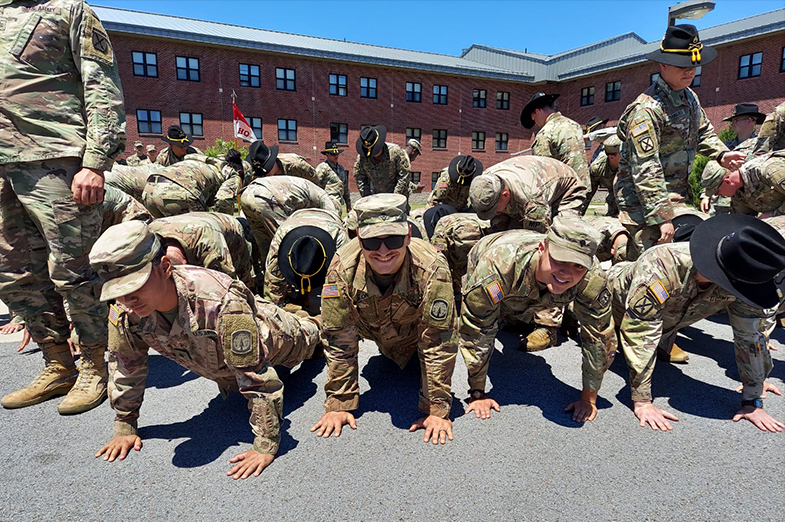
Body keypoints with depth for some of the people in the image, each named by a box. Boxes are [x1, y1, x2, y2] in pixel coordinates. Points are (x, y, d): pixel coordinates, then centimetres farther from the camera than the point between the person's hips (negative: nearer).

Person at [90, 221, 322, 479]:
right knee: (230, 387, 38)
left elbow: (258, 377, -47)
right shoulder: (125, 311, -33)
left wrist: (266, 446, -44)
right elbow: (124, 367, -14)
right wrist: (125, 427, -8)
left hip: (269, 335, -5)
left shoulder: (219, 302, -52)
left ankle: (314, 325, 61)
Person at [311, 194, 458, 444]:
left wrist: (437, 409, -29)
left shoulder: (432, 270, -43)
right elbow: (339, 341, -27)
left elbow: (438, 344, -33)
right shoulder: (343, 268, -38)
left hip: (415, 334, -1)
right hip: (371, 328, 2)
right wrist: (339, 404, -22)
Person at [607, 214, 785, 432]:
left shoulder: (741, 278, -34)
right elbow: (640, 337, -44)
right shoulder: (659, 268, -49)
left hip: (668, 316, 5)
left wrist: (752, 402, -16)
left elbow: (753, 336, -22)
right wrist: (642, 402, -38)